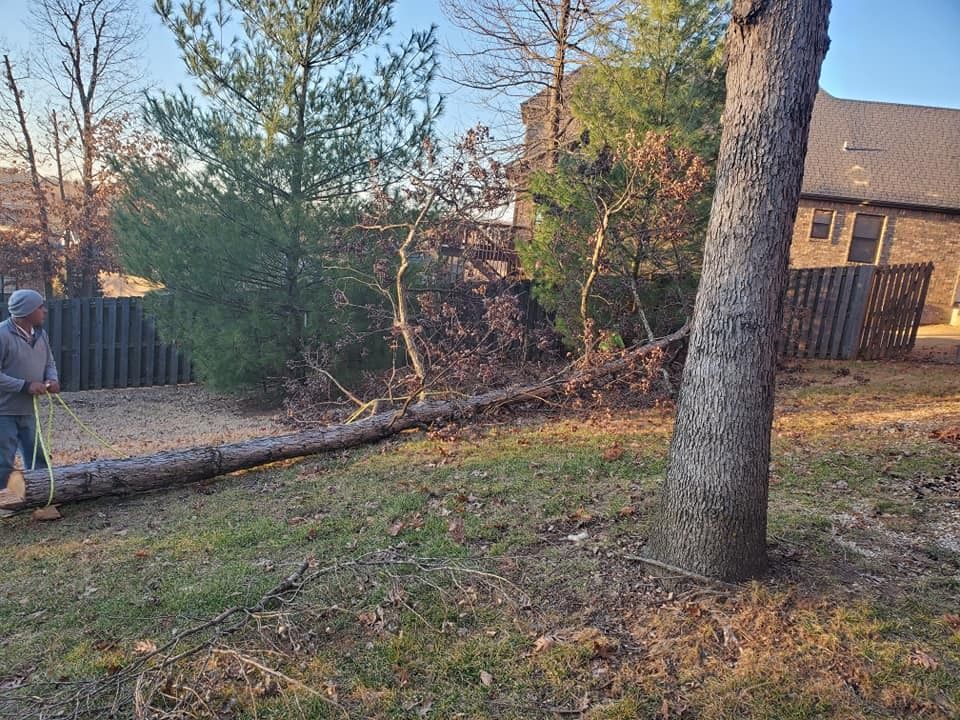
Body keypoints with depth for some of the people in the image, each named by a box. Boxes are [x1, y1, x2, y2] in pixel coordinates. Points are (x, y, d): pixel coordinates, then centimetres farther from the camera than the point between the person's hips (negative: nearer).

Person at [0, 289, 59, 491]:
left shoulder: (40, 334, 6)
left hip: (28, 411, 8)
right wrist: (25, 385, -22)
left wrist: (52, 380, -6)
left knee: (38, 459, 16)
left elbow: (49, 364, 15)